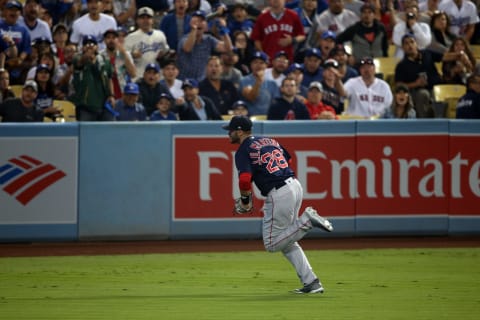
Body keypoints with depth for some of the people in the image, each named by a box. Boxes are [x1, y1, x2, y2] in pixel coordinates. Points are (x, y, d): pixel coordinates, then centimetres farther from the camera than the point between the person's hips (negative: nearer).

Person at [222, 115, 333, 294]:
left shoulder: (243, 151, -6)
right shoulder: (269, 140, 19)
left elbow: (245, 179, -19)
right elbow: (288, 159, 27)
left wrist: (245, 200, -2)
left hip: (278, 194, -9)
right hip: (295, 185, 9)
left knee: (272, 244, 2)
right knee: (286, 242, 19)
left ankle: (307, 220, -12)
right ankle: (311, 282, 12)